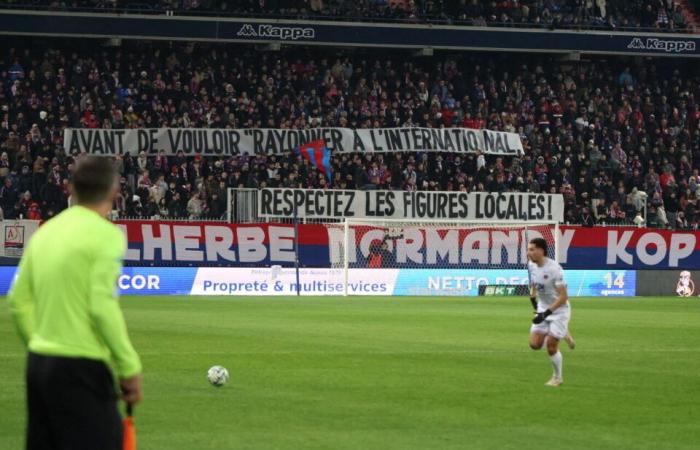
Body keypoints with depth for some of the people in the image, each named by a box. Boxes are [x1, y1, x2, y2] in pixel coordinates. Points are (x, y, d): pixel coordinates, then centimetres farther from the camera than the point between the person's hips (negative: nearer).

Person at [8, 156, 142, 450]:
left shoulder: (44, 232, 11)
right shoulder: (106, 235, -10)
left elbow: (19, 302, 13)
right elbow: (103, 307, -17)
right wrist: (129, 367, -12)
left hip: (38, 362, 8)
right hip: (81, 367, -8)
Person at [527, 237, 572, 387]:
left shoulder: (554, 268, -26)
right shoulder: (532, 265, -4)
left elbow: (563, 297, -26)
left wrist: (546, 313, -30)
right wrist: (535, 304, 15)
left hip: (559, 310, -7)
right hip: (543, 310, 7)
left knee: (551, 347, -7)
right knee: (535, 344, -3)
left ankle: (558, 377, 17)